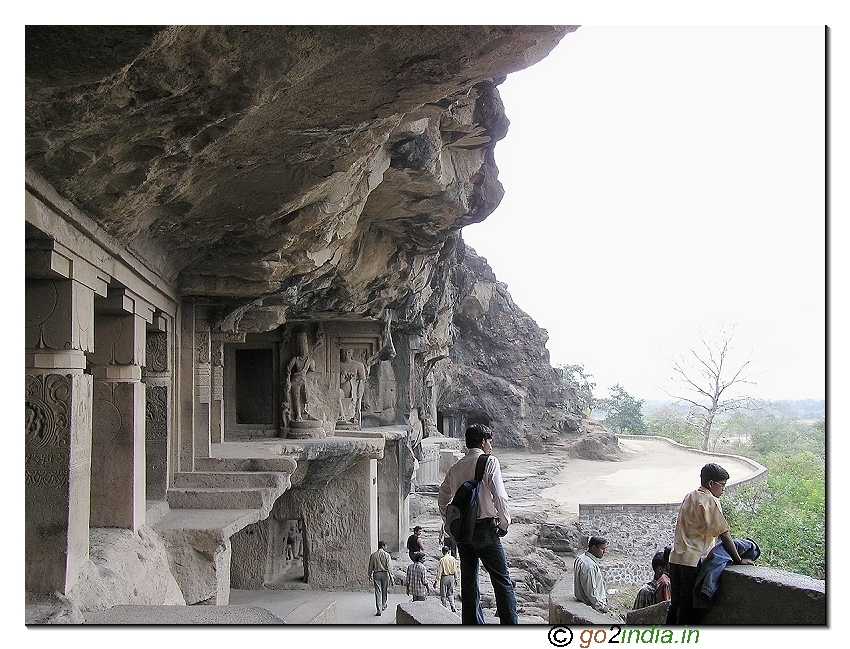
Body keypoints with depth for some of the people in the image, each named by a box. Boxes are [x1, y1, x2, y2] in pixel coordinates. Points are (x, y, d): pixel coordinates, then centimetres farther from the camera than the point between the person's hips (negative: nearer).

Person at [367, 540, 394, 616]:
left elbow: (371, 566, 6)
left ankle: (379, 609, -7)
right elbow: (389, 567, -10)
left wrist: (370, 575, 18)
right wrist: (391, 577, -6)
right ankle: (383, 606, 34)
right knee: (384, 591, 17)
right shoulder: (386, 555, -9)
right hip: (385, 573, -1)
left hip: (376, 574, 1)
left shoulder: (373, 555, 0)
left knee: (378, 592, 1)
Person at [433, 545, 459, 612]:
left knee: (443, 594, 10)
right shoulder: (453, 559, -4)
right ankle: (453, 607, 7)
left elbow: (439, 572, -15)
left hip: (444, 577, -4)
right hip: (451, 577, 4)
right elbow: (455, 570, 4)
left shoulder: (442, 560, -17)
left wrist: (436, 581, -9)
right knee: (450, 593, 19)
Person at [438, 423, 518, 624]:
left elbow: (442, 499, 17)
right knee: (502, 580, 0)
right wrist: (505, 523, -2)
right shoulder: (489, 462, -6)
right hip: (485, 528, -6)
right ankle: (510, 625, -3)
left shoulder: (455, 467, 11)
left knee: (468, 581, 11)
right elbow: (500, 497, -13)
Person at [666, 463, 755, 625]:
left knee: (676, 604, 14)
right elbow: (723, 533, -13)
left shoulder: (690, 497, 17)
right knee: (690, 608, -1)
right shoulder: (710, 501, -9)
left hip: (676, 558, 8)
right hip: (693, 561, -8)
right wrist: (738, 560, -7)